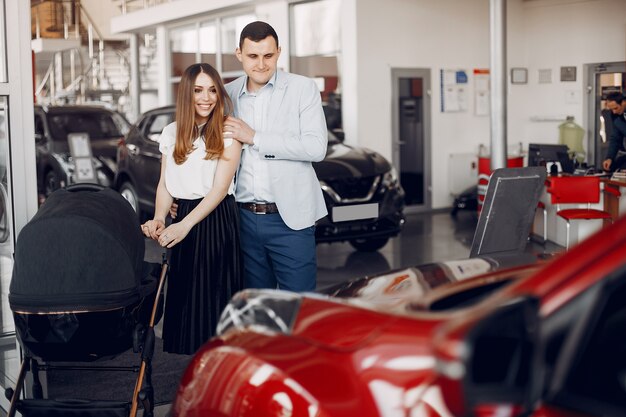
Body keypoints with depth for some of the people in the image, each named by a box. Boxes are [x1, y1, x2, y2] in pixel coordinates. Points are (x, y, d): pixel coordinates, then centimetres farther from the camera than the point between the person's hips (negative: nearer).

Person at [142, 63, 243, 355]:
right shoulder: (171, 133, 10)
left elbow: (220, 188, -13)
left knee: (215, 295, -3)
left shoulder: (227, 133, -5)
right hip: (183, 218, 5)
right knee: (186, 296, 6)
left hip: (217, 221, -5)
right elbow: (165, 184, 10)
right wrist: (159, 219, -10)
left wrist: (184, 226, -23)